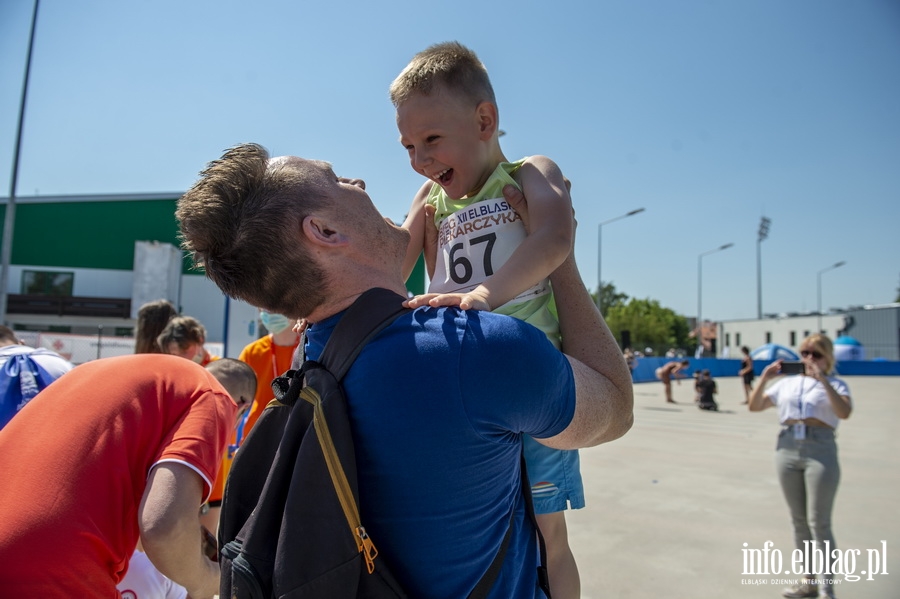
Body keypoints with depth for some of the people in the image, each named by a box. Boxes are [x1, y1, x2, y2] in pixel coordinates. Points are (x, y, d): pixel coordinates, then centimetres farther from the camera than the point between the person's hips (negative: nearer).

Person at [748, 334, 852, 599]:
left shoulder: (835, 384, 2)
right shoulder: (786, 383, 13)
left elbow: (844, 413, -17)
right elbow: (754, 406, 13)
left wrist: (823, 380, -23)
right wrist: (764, 378, 2)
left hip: (820, 452, -4)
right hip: (788, 450, 4)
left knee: (819, 523, -2)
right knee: (799, 521, 12)